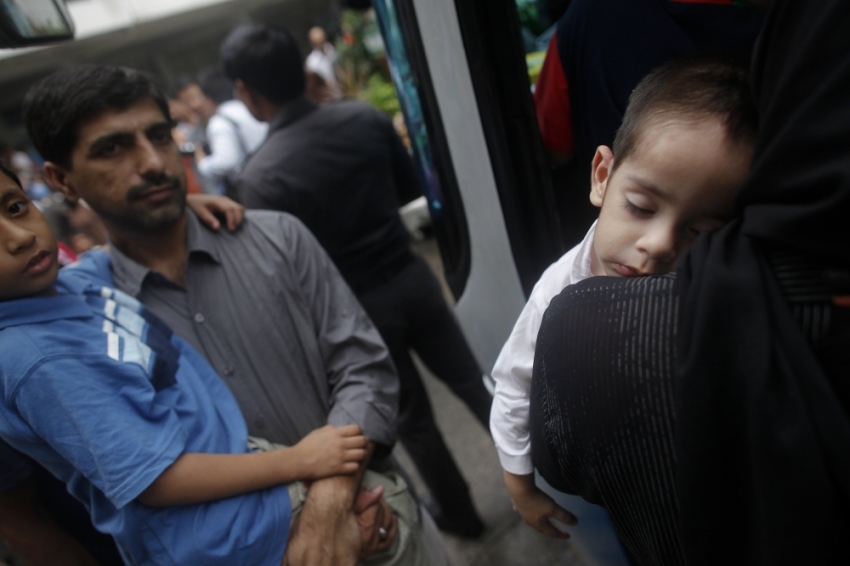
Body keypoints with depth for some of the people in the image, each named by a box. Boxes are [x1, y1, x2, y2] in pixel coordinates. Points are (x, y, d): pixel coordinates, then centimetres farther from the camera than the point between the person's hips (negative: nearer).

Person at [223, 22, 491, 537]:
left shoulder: (261, 177, -20)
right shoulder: (364, 116, -5)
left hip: (359, 307, -3)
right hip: (413, 277, 4)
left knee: (413, 419, 17)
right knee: (473, 382, 21)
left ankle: (461, 516, 39)